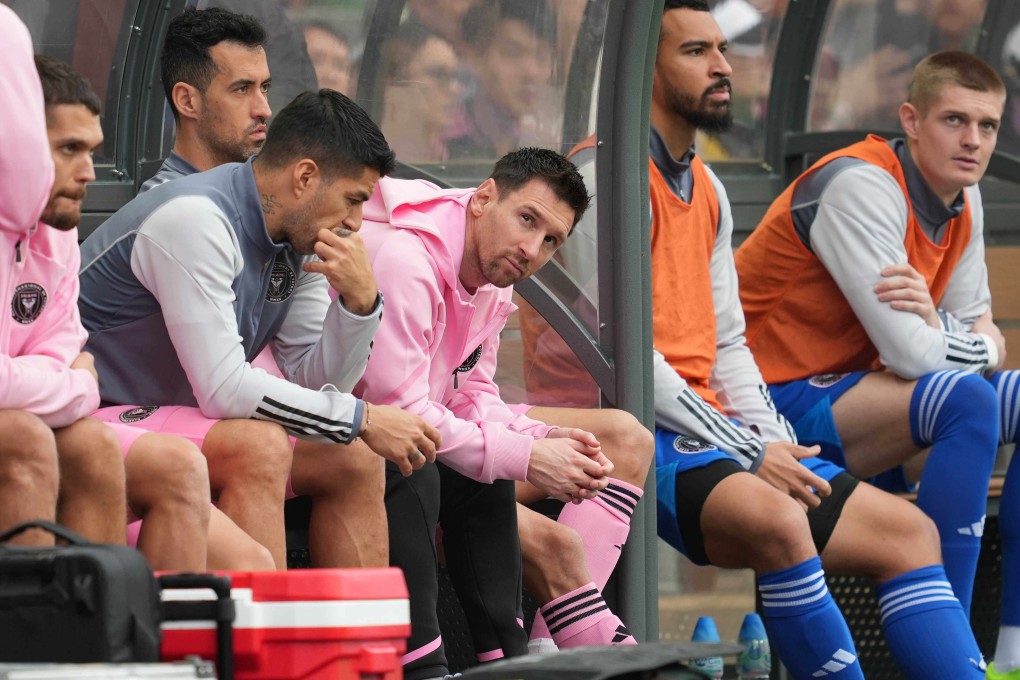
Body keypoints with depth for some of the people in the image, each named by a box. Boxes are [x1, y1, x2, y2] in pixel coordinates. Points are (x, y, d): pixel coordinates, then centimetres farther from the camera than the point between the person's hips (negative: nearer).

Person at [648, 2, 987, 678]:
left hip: (718, 432, 10)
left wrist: (779, 448, 3)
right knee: (775, 518, -36)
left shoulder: (708, 190, 20)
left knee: (906, 531, 2)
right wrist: (747, 452, -15)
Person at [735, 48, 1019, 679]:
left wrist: (938, 331, -19)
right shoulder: (860, 186, -21)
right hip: (786, 400, -10)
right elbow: (910, 353, -28)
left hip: (859, 385, 10)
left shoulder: (962, 198, 7)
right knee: (967, 401, -31)